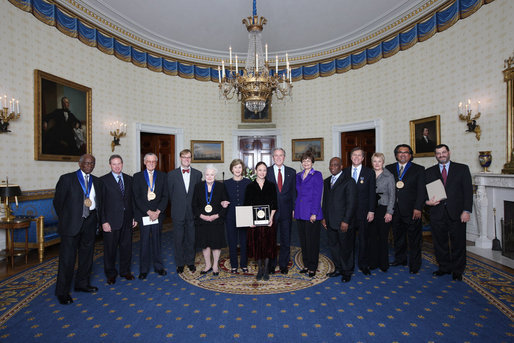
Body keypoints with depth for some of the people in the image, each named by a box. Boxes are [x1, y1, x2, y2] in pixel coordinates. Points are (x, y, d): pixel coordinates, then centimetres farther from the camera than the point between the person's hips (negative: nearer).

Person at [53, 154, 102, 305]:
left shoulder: (97, 181, 10)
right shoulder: (67, 179, -3)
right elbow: (58, 201, -1)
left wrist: (97, 220, 6)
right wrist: (64, 220, 1)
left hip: (90, 223, 5)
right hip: (72, 223, -4)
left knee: (87, 254, 15)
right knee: (67, 257, 2)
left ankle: (82, 284, 32)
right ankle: (62, 292, 17)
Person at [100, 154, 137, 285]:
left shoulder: (129, 179, 7)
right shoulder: (103, 180, -5)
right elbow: (101, 203, -7)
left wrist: (134, 217, 7)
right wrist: (104, 221, -12)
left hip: (127, 220, 4)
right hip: (111, 220, -3)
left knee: (126, 246, 13)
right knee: (110, 248, 9)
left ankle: (125, 271, 31)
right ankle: (110, 273, 28)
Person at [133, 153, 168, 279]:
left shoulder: (162, 176, 5)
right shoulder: (137, 176, 2)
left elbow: (165, 196, 1)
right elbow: (137, 198, -4)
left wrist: (157, 211, -10)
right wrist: (149, 212, -11)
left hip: (158, 214, 1)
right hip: (143, 215, -1)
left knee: (156, 241, 10)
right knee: (144, 242, 4)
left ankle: (158, 266, 23)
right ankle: (143, 270, 19)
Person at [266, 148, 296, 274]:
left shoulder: (291, 172, 5)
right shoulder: (266, 171, 0)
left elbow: (293, 191, 6)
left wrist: (294, 209, 1)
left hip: (286, 211, 2)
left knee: (286, 240, 11)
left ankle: (283, 265, 28)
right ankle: (271, 265, 28)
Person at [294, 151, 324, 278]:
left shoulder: (317, 175, -4)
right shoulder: (298, 176, 13)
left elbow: (318, 195, -9)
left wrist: (314, 213, -14)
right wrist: (294, 209, 10)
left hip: (311, 213, -6)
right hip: (300, 213, 6)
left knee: (312, 241, 2)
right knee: (303, 240, 13)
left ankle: (312, 267, 16)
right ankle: (306, 264, 26)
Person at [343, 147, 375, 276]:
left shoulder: (369, 172, 1)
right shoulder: (345, 171, 6)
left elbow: (372, 193, -1)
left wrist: (371, 211, -7)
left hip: (363, 212, -1)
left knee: (364, 239, 8)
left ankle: (364, 265, 25)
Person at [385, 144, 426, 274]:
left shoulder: (418, 169, 3)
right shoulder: (389, 168, 10)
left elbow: (421, 191, -3)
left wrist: (418, 208, -10)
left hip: (411, 210, -3)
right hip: (395, 210, 3)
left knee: (414, 238, 5)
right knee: (398, 236, 14)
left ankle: (414, 265, 19)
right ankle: (400, 259, 30)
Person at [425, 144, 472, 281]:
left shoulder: (462, 169, 5)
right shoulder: (429, 172, 9)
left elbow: (468, 190, 0)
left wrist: (466, 211, -8)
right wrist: (427, 201, -11)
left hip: (457, 213, -1)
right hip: (437, 213, 2)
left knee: (458, 244, 7)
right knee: (440, 243, 10)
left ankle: (457, 270, 24)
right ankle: (444, 267, 26)